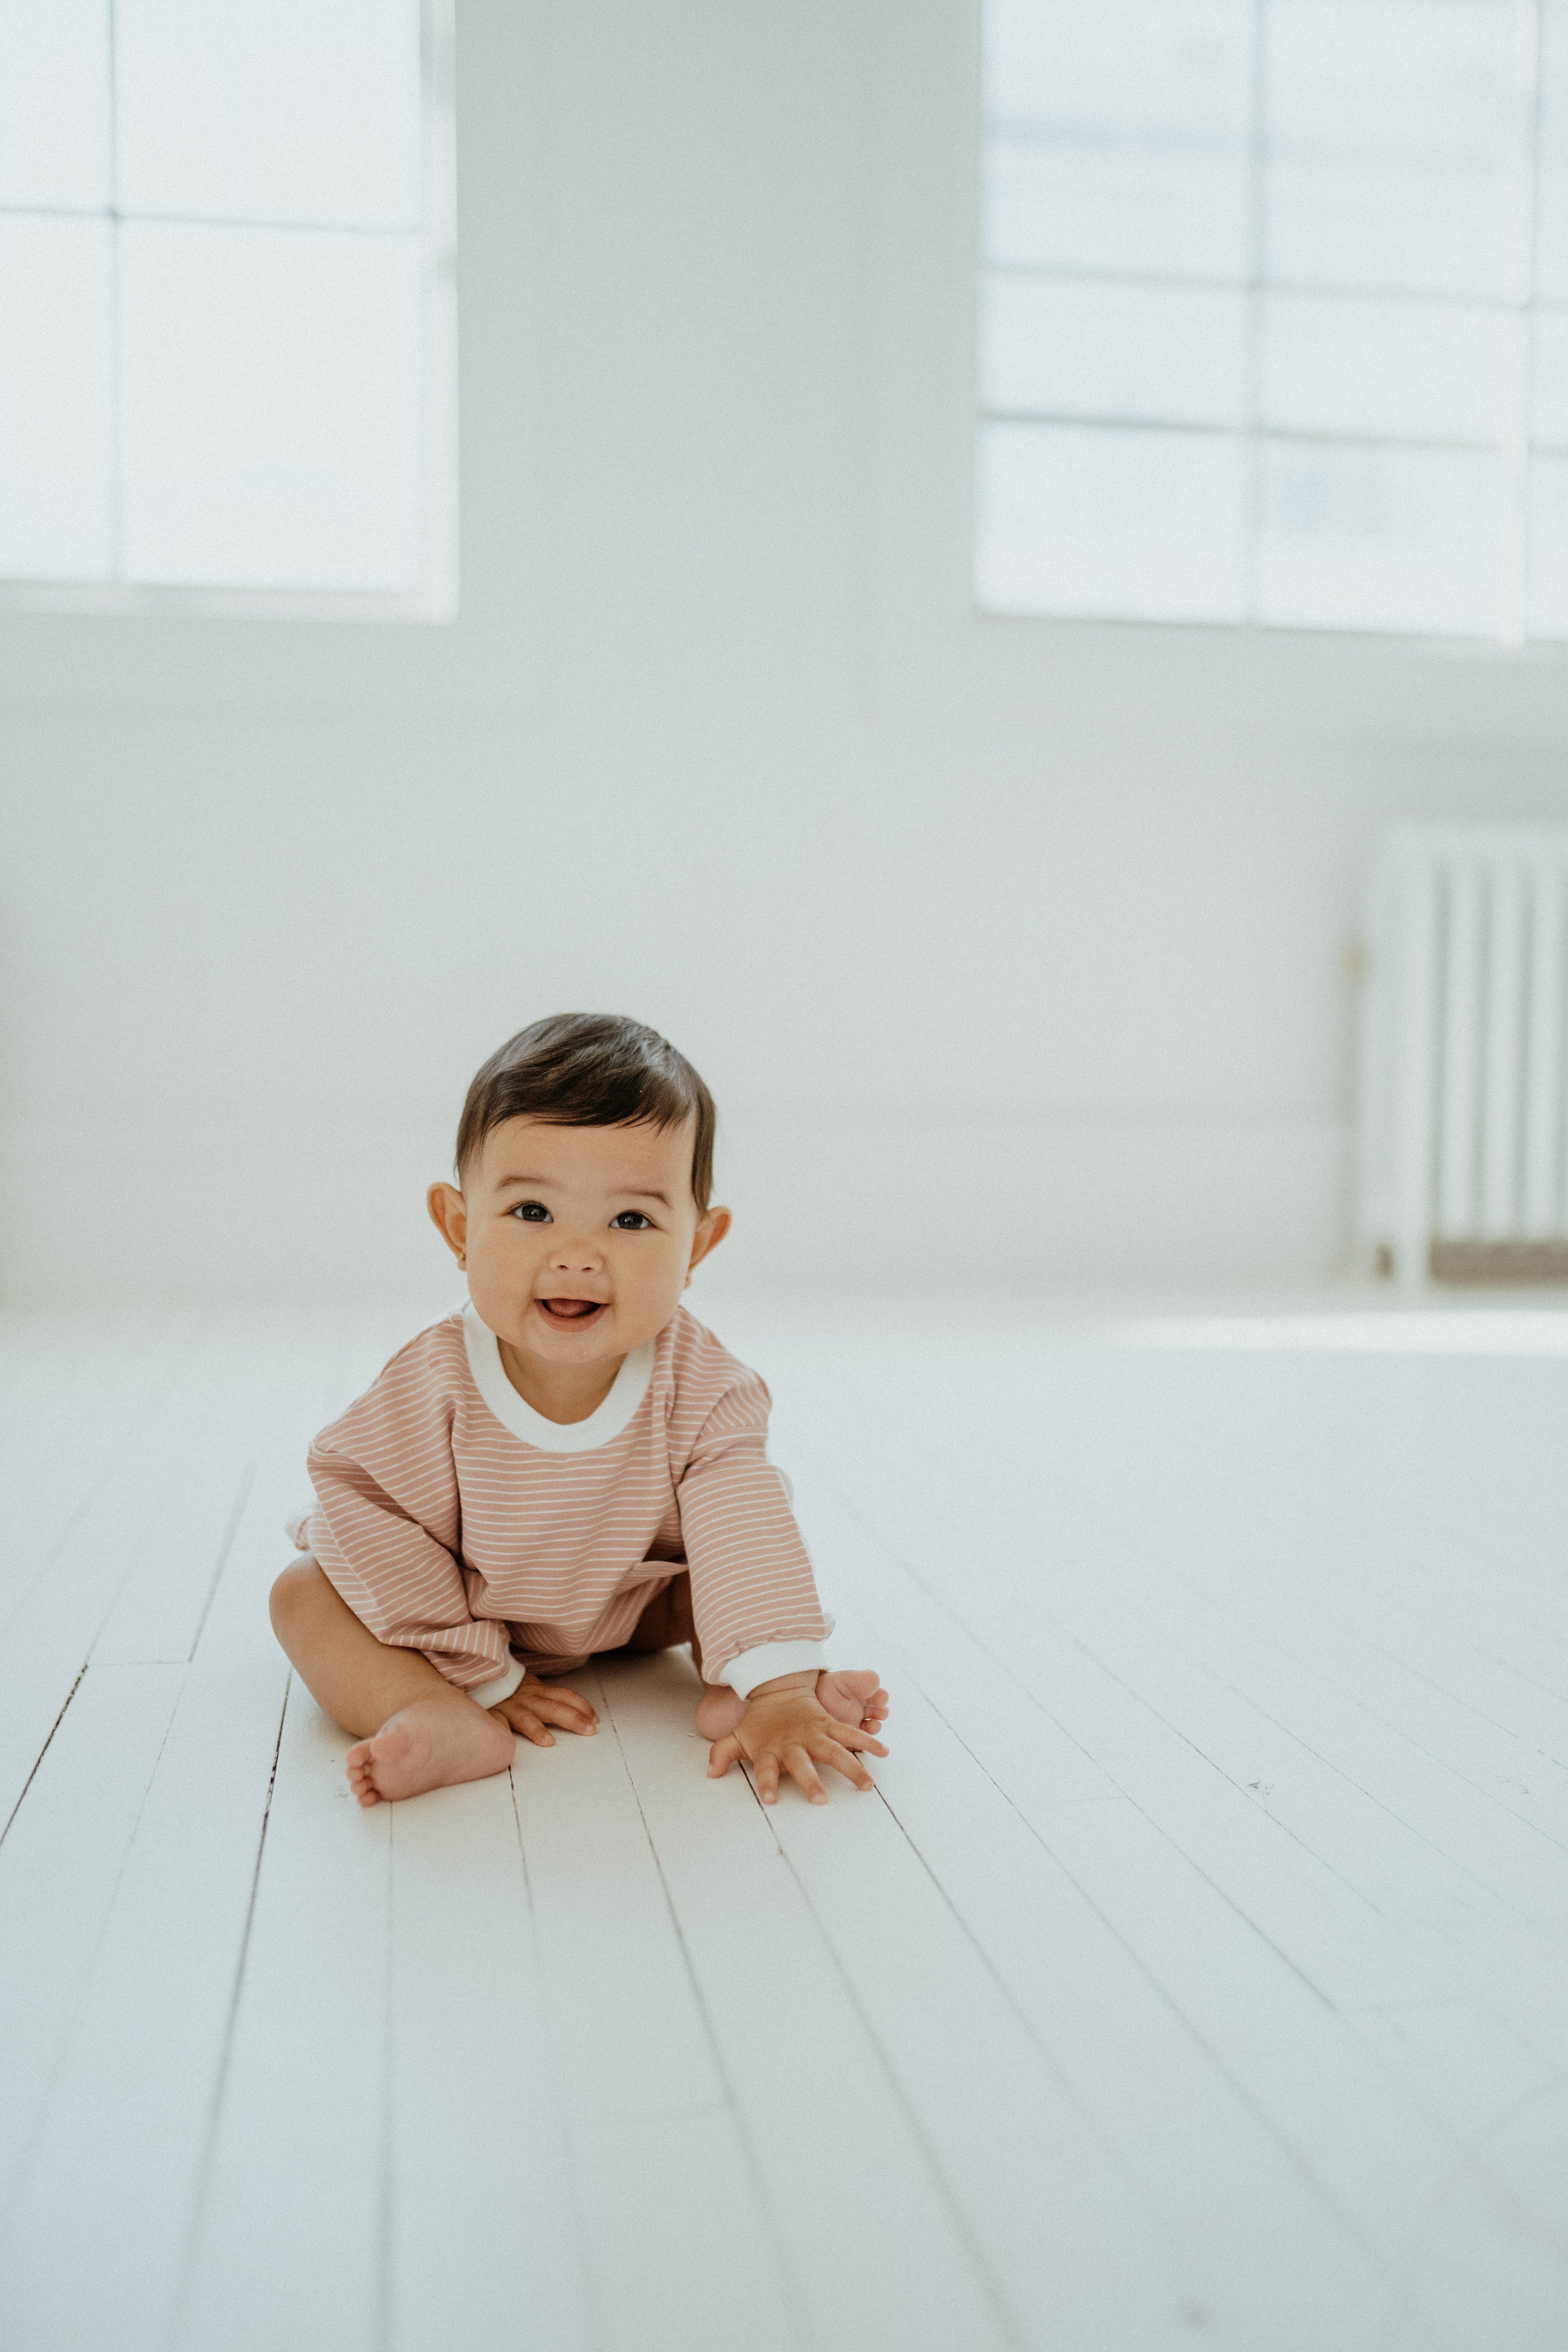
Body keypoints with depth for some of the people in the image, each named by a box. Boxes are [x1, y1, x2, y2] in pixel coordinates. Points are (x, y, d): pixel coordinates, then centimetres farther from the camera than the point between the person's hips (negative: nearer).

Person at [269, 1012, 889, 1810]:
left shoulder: (702, 1389, -28)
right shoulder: (432, 1385, -32)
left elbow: (747, 1534, -33)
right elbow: (373, 1521, -24)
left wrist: (782, 1691, -46)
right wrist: (483, 1679, -22)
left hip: (632, 1609, 1)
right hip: (468, 1614, -1)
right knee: (305, 1593, -22)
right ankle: (447, 1725, -38)